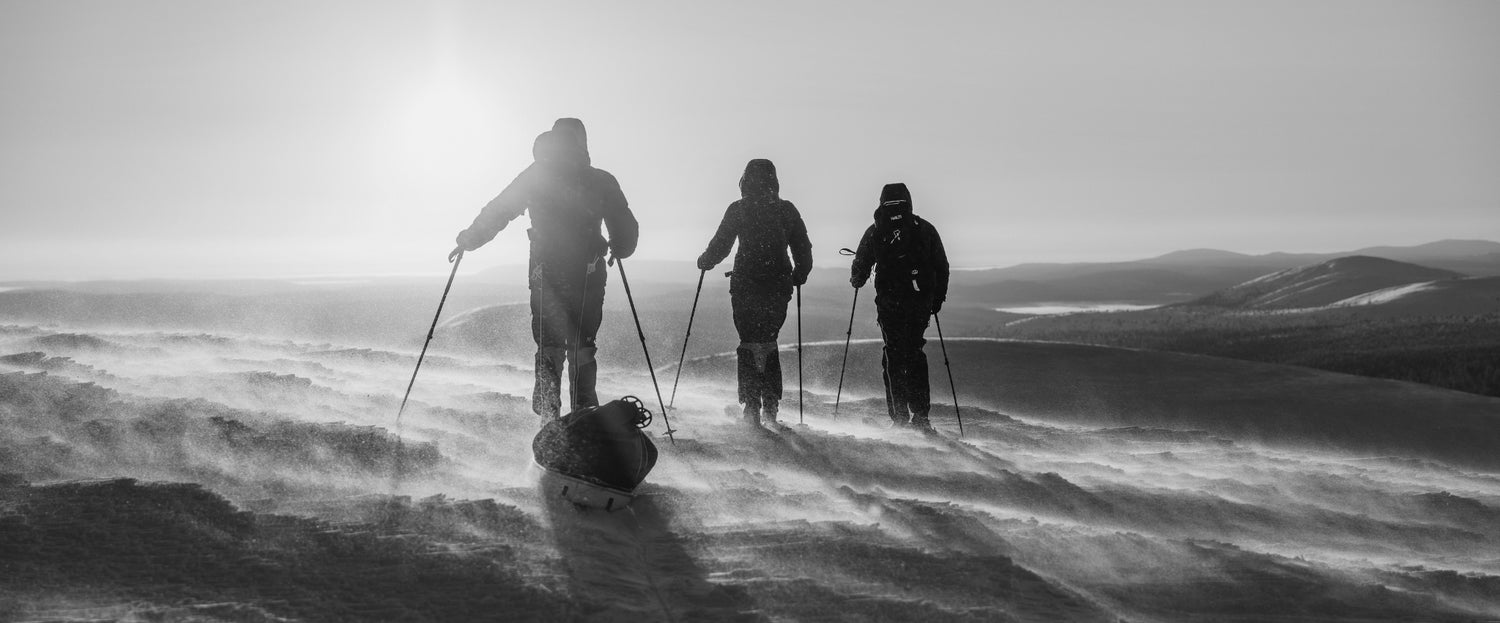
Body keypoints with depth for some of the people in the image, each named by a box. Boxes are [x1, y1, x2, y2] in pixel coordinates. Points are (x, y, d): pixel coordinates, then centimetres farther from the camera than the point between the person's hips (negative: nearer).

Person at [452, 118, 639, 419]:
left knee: (549, 347, 7)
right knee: (582, 346, 14)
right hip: (589, 274, 1)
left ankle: (548, 415, -8)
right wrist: (618, 248, 31)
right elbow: (626, 228, 10)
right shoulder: (601, 181, 5)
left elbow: (498, 211, 7)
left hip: (545, 273, 0)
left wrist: (468, 240, 20)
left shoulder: (537, 175, 5)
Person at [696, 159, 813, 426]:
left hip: (746, 286, -2)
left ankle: (751, 407, -5)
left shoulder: (738, 209, -3)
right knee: (769, 344, 14)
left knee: (749, 345, 3)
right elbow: (804, 250, 7)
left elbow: (720, 245, -2)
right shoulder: (787, 210, 5)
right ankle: (770, 407, 9)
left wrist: (704, 261, 17)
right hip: (778, 286, 3)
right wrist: (799, 275, 23)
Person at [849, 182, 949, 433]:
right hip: (921, 300, 2)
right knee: (915, 351, 14)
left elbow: (860, 269, 7)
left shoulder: (875, 231, 2)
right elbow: (942, 267, 9)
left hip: (889, 302, -2)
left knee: (894, 354, 5)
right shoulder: (925, 229, 7)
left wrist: (856, 280, 29)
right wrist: (938, 298, 19)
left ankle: (900, 417, -1)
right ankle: (920, 415, 7)